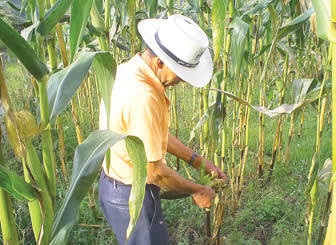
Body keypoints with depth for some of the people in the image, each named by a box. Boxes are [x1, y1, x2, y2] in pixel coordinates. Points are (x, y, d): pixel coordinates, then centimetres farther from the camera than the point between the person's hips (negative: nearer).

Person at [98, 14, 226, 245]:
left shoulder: (131, 70, 0)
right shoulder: (142, 97, -32)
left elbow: (157, 133, 8)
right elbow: (153, 171, -25)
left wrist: (198, 161, 7)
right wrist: (197, 191, -9)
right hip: (131, 196, -9)